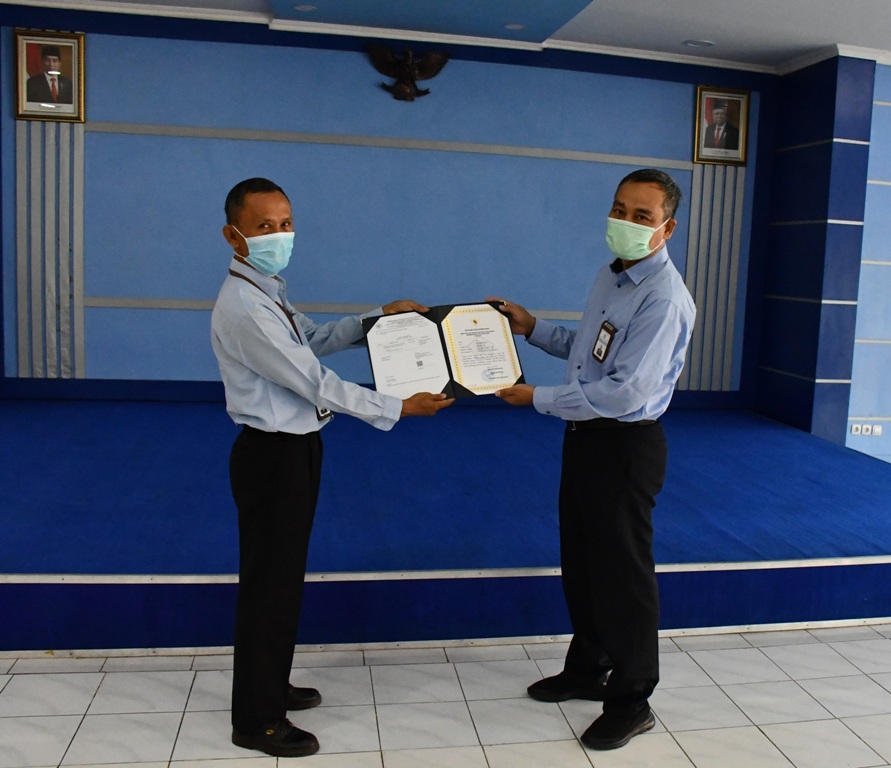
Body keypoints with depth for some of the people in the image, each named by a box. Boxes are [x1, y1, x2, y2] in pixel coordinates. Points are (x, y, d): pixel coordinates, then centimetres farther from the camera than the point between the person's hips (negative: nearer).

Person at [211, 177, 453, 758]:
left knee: (285, 573, 21)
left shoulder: (269, 292, 8)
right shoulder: (244, 307, -24)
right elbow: (316, 383, -24)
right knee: (269, 581, 2)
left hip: (295, 447, 10)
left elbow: (313, 340, 22)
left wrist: (376, 318, 12)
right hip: (273, 454, -10)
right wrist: (399, 409, -17)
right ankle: (257, 721, 19)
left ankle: (272, 685, 39)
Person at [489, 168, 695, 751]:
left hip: (626, 446, -9)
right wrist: (531, 326, 10)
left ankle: (631, 703, 23)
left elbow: (624, 392, -27)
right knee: (581, 562, 20)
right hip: (586, 434, 9)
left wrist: (539, 398, -19)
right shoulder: (611, 276, 8)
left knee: (623, 573, 4)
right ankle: (587, 671, 40)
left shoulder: (663, 298, -22)